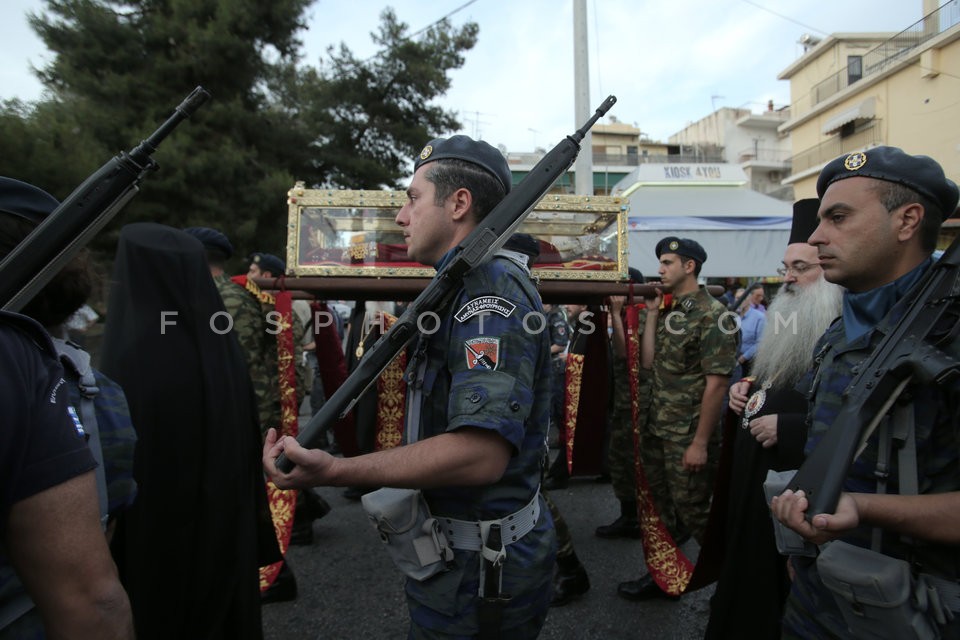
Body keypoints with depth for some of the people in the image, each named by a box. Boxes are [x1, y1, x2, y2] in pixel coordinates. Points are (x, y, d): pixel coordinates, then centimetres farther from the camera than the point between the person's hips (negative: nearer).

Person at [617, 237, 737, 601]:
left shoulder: (713, 316, -13)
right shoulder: (669, 311, 10)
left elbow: (716, 384, -16)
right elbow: (647, 362, 3)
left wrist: (700, 443, -18)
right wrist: (652, 313, 0)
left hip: (687, 435, -7)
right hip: (655, 430, 8)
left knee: (694, 513, 3)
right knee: (659, 507, 16)